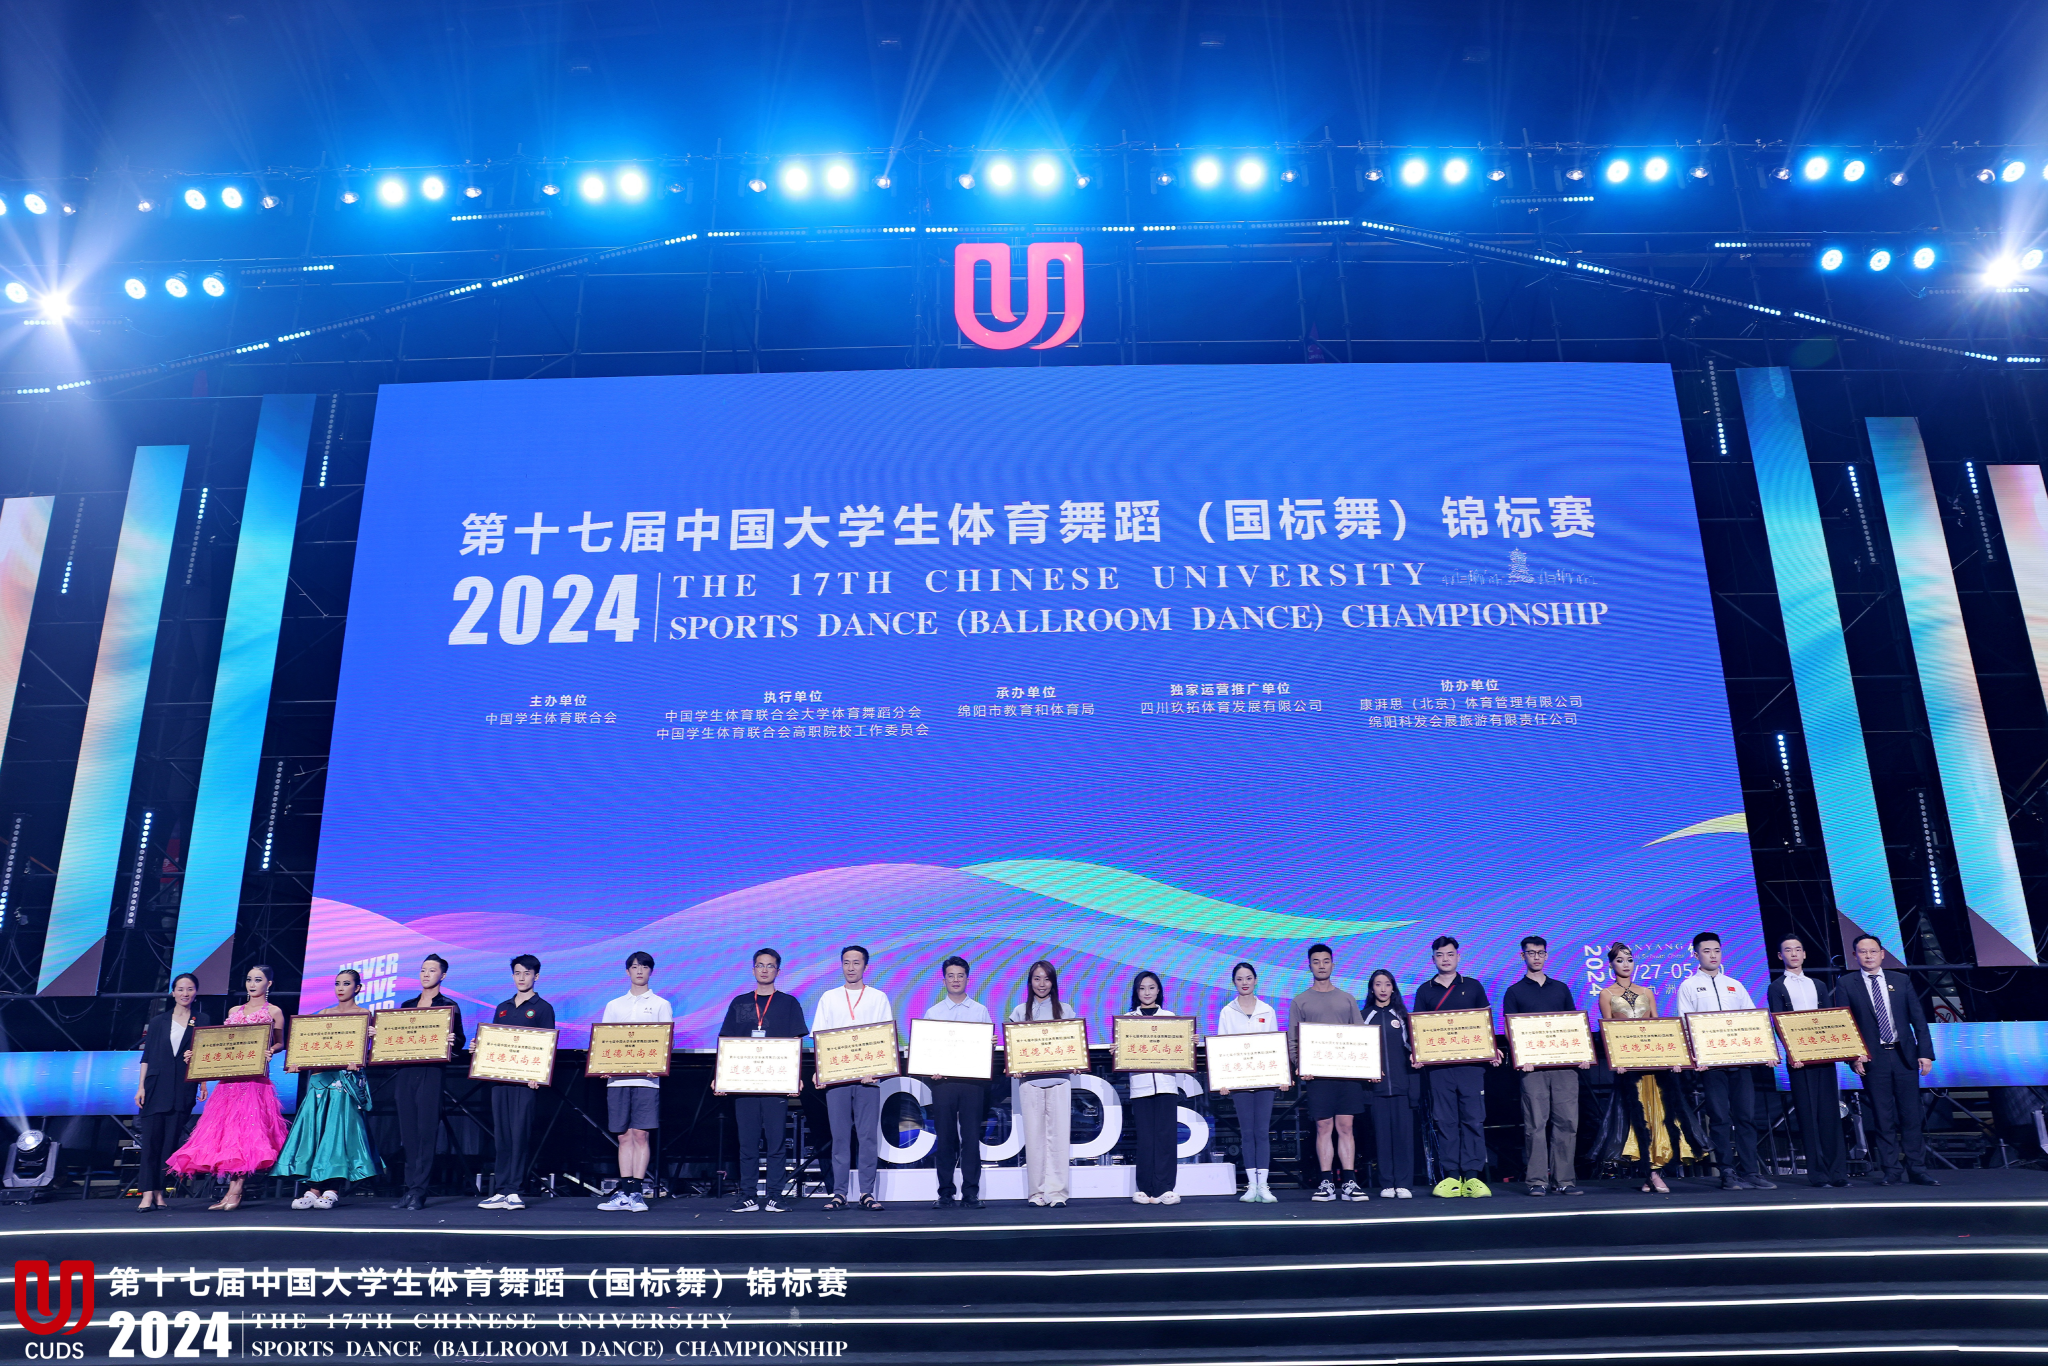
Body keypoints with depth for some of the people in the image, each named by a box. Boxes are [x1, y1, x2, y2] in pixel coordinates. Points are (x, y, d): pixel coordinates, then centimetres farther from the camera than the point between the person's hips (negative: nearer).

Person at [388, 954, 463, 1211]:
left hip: (431, 1071, -5)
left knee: (426, 1130, -7)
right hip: (404, 1071, 5)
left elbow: (458, 1039, -1)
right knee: (408, 1131, 4)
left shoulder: (449, 1005, 4)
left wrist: (453, 1041, -22)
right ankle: (410, 1189, 8)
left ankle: (419, 1192, -6)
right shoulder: (407, 1005, 18)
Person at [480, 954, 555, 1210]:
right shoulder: (502, 1008, 19)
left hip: (526, 1080, -5)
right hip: (499, 1078, 5)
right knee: (502, 1135, 4)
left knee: (520, 1135, -7)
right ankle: (501, 1192, 5)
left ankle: (513, 1191, -6)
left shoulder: (542, 1008, 3)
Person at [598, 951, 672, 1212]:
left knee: (641, 1134, -6)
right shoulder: (614, 1005, 16)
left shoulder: (661, 1005, 9)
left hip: (646, 1079, -2)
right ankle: (624, 1192, 7)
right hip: (618, 1078, 2)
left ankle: (637, 1193, -3)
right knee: (624, 1135, 4)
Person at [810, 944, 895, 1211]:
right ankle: (840, 1192, 5)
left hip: (869, 1076, -1)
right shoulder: (829, 998, 13)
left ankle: (867, 1192, 2)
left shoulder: (879, 998, 9)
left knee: (868, 1135, -2)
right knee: (840, 1136, 1)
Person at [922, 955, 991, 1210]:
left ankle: (971, 1193, 2)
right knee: (945, 1138, 1)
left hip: (973, 1078, 0)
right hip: (943, 1079, 0)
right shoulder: (933, 1012, 11)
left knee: (971, 1136, -2)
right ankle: (945, 1194, 7)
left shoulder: (980, 1011, 12)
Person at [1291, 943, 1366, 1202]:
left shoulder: (1347, 999, 15)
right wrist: (1300, 1066, -11)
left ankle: (1348, 1183, 1)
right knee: (1324, 1127, -1)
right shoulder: (1300, 1002, 9)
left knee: (1345, 1126, 0)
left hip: (1348, 1071, 1)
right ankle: (1326, 1183, 3)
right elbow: (1292, 1041, 5)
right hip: (1317, 1073, -1)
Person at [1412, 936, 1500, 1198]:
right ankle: (1451, 1176, 4)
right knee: (1445, 1121, 0)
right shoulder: (1425, 991, 11)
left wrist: (1492, 1049, -4)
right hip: (1439, 1064, 1)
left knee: (1473, 1118, -3)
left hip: (1471, 1061, -1)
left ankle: (1472, 1175, 0)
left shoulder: (1473, 986, 10)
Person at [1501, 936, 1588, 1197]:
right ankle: (1538, 1180, -1)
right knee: (1535, 1123, -5)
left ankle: (1565, 1179, 5)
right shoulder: (1514, 992, 8)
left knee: (1567, 1122, -1)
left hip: (1565, 1064, 3)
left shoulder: (1561, 988, 18)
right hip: (1533, 1066, -3)